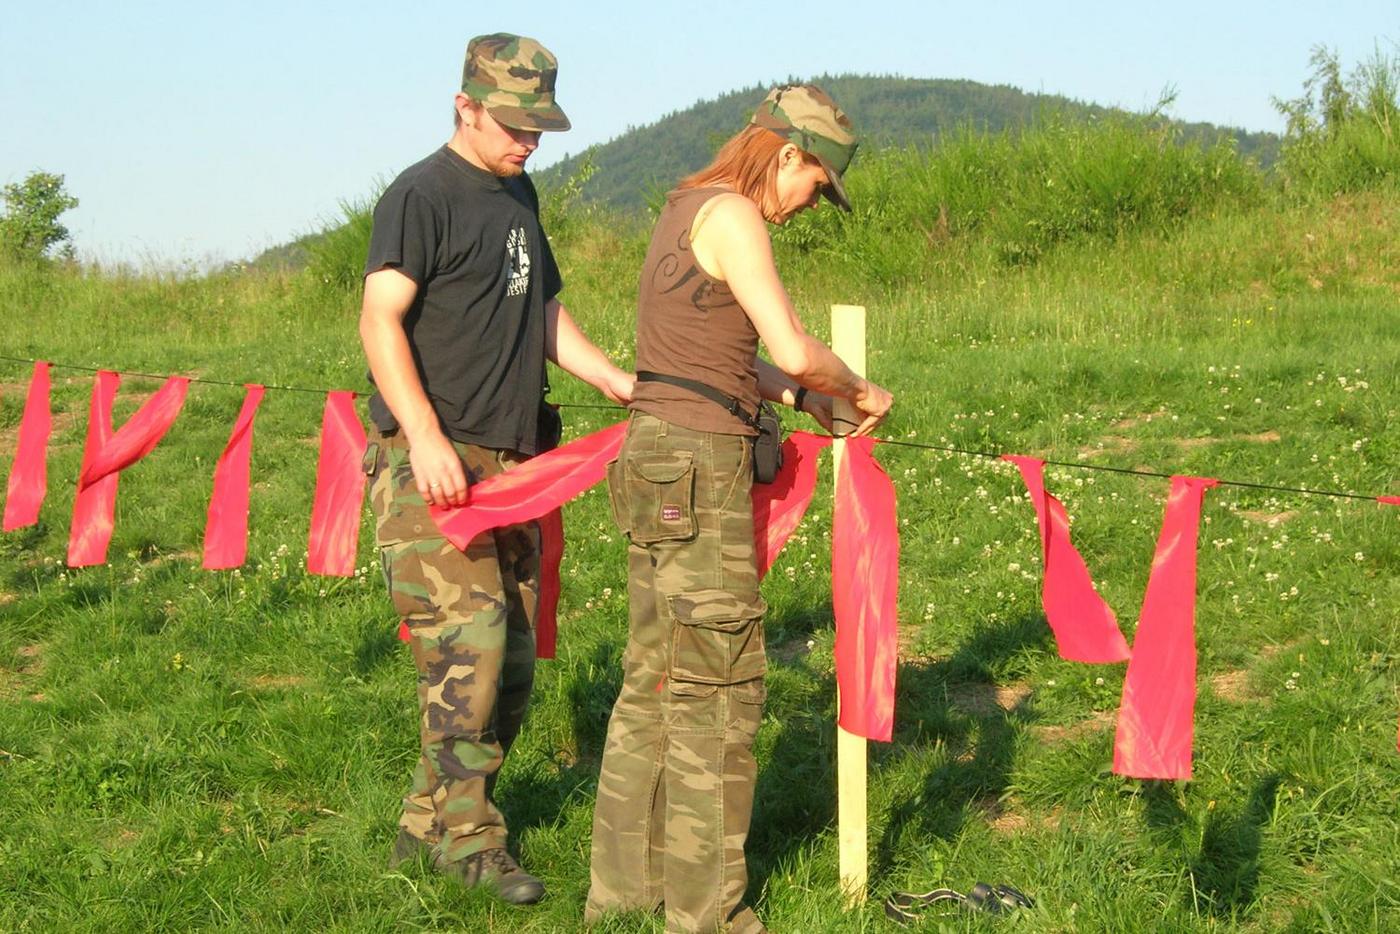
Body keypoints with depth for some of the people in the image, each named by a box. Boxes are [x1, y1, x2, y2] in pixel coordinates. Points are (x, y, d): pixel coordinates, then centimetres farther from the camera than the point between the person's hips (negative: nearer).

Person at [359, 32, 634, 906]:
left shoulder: (519, 194, 19)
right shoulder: (421, 196, -7)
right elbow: (381, 319, -16)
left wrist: (616, 380, 14)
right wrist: (425, 436, -26)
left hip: (510, 459, 8)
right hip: (434, 464, -8)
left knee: (513, 656, 8)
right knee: (468, 641, -14)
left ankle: (429, 821, 19)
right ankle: (467, 835, -2)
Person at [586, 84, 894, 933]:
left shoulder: (687, 207, 17)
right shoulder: (730, 215, -13)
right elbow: (791, 347, -22)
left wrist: (801, 396, 16)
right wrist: (861, 390, -4)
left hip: (657, 458, 10)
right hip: (698, 465, -10)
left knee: (654, 680, 15)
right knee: (718, 687, -3)